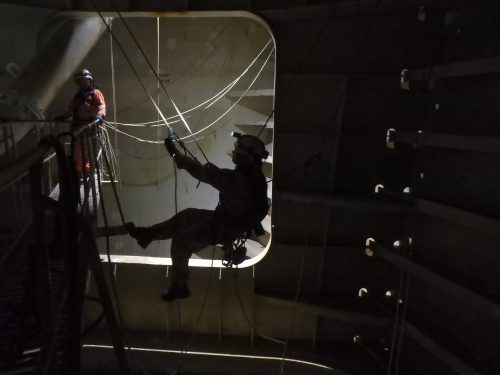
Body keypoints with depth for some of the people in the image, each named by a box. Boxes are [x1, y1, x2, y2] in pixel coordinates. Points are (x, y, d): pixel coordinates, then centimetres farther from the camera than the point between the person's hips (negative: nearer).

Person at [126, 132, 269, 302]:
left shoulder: (236, 178, -36)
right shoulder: (256, 176, -9)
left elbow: (204, 173, -28)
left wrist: (177, 154, -17)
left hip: (223, 228, -8)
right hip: (235, 221, 8)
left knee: (181, 243, 10)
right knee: (187, 215, 18)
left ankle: (179, 286, 26)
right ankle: (148, 233, 31)